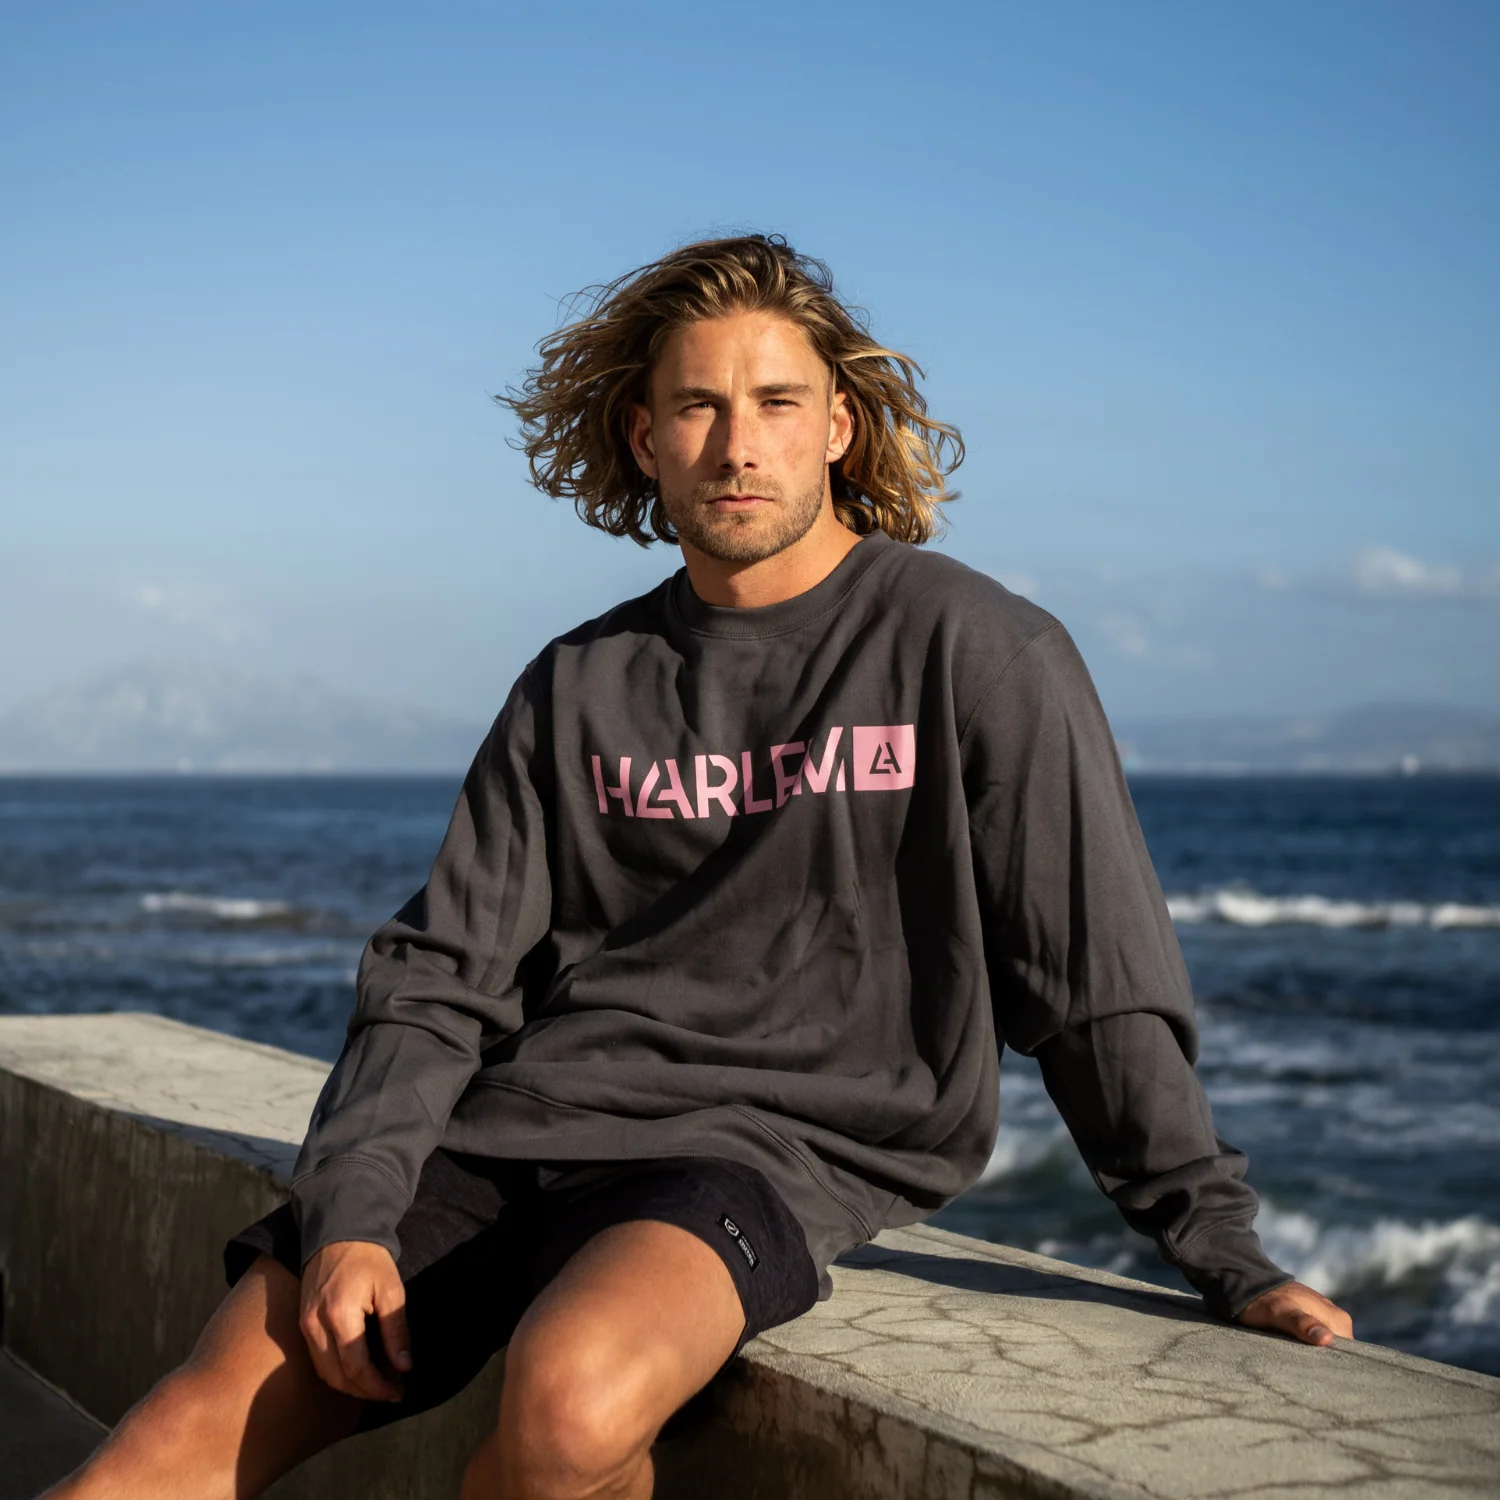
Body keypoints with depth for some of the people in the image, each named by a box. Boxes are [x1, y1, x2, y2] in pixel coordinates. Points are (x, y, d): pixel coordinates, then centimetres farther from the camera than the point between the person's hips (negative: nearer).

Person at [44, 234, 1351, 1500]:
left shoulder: (973, 652, 1)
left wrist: (1227, 1258, 0)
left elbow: (1100, 985, 2)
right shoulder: (582, 688, 13)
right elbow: (440, 974, 10)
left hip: (782, 1144, -4)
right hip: (523, 1122, 4)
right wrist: (350, 1213, -5)